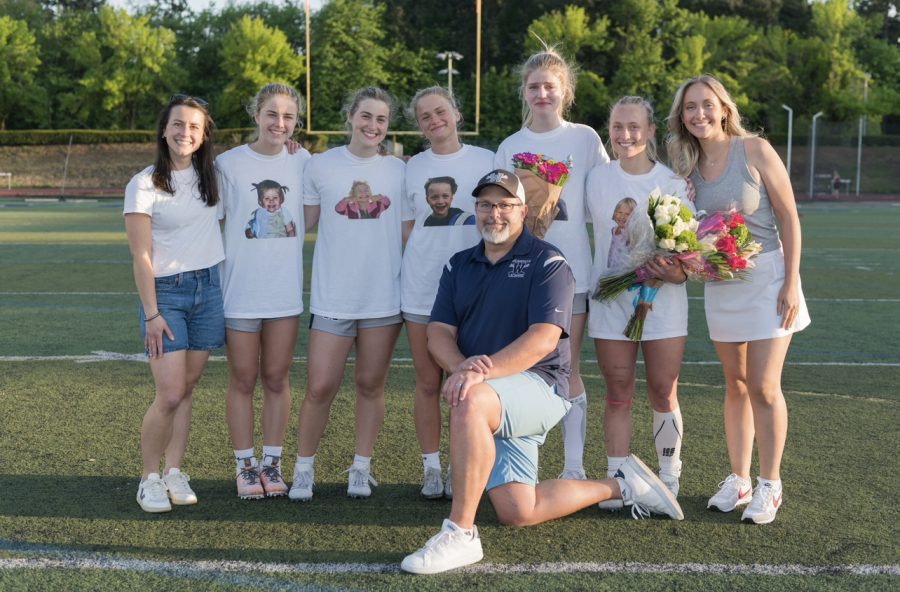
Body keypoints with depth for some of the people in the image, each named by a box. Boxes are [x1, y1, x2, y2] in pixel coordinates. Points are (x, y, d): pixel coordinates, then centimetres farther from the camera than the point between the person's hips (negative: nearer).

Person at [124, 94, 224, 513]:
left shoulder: (210, 174, 6)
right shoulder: (144, 185, -8)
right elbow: (142, 257, -9)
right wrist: (151, 314, -12)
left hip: (208, 289, 4)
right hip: (166, 292, -4)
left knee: (186, 390, 8)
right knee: (170, 395, -9)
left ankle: (175, 474, 18)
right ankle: (150, 479, 8)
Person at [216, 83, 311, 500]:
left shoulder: (303, 163, 4)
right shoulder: (229, 164, -4)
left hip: (286, 290, 2)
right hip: (240, 290, -2)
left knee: (277, 379, 10)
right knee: (243, 380, 7)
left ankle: (272, 464, 21)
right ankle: (245, 466, 19)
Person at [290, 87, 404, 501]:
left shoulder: (399, 170, 7)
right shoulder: (321, 165, 2)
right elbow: (305, 223, 7)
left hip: (384, 296, 2)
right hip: (332, 296, -2)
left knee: (371, 385, 9)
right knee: (320, 388, -3)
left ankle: (361, 469, 22)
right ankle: (303, 469, 15)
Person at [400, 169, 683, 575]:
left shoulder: (547, 262, -5)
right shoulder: (459, 265, 13)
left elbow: (543, 339, -18)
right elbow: (439, 333, 2)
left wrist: (484, 371, -32)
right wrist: (461, 367, -20)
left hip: (538, 385, -6)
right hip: (491, 404, 6)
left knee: (469, 402, -37)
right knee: (518, 513, -2)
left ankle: (461, 534, -29)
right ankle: (621, 486, 20)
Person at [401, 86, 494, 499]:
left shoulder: (486, 161, 3)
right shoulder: (413, 167, 10)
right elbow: (407, 229, 15)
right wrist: (406, 275, 7)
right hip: (421, 289, 2)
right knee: (428, 382, 4)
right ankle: (431, 469, 14)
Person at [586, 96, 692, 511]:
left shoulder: (672, 181, -1)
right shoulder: (598, 178, 3)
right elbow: (600, 230, 9)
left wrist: (678, 271, -22)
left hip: (663, 301, -1)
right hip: (610, 300, 1)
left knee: (663, 393, 4)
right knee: (618, 394, 5)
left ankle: (668, 478, 19)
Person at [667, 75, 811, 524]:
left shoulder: (754, 150, -10)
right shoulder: (687, 166, 4)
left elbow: (789, 218, -9)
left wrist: (791, 282, -13)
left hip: (766, 275, -4)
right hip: (718, 283, 5)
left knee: (763, 387, -5)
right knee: (736, 385, 11)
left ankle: (770, 485, 9)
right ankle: (739, 480, 22)